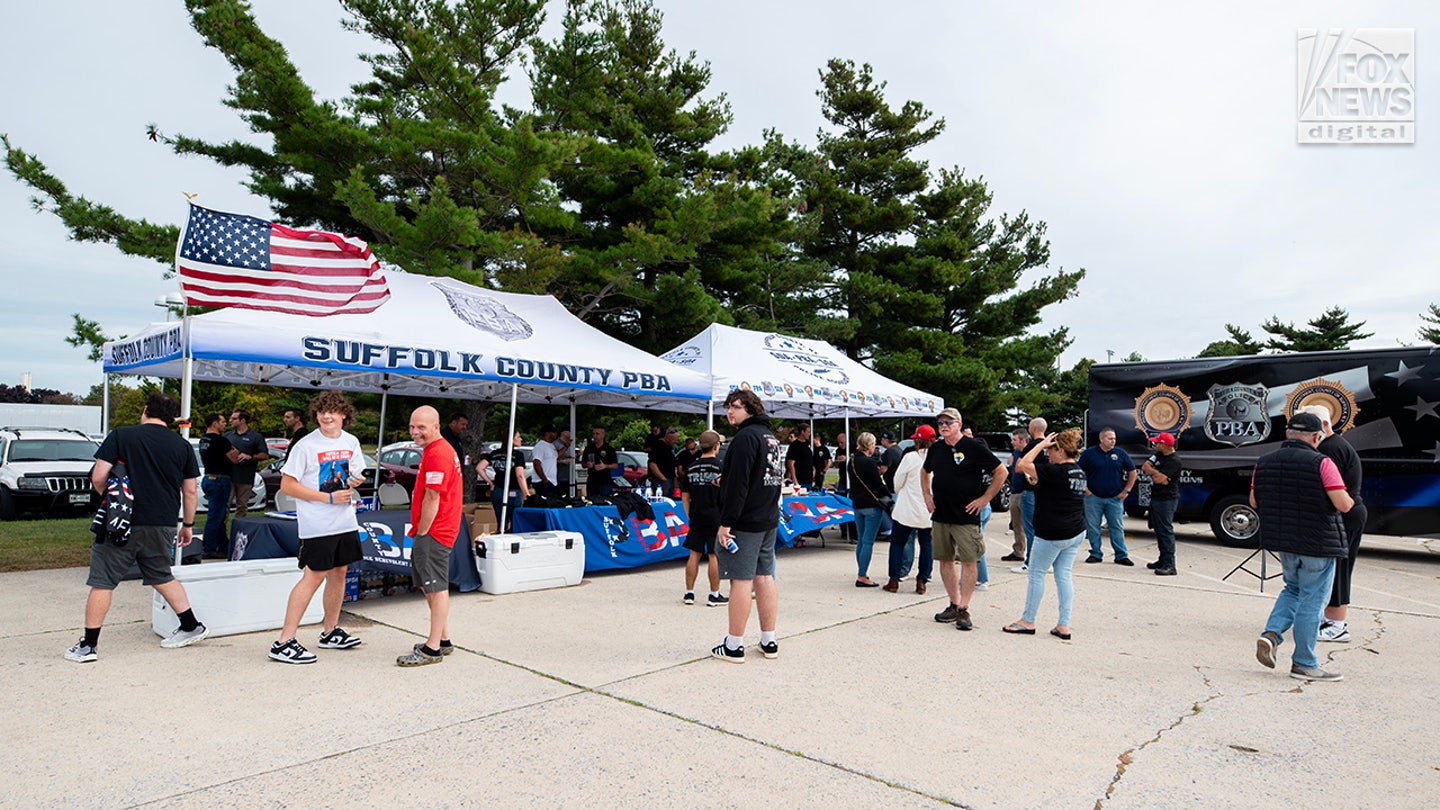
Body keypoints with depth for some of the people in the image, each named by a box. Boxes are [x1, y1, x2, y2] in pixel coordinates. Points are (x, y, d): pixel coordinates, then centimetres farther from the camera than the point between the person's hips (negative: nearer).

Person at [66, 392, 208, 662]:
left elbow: (98, 477, -8)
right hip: (163, 525, 4)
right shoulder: (182, 445, 5)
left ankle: (88, 645, 12)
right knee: (161, 577, 20)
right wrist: (187, 525, 19)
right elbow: (190, 492, 8)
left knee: (102, 581, 7)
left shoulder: (121, 436, -4)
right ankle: (191, 626, 21)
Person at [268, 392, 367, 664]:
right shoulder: (306, 446, -10)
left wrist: (355, 481, -3)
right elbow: (287, 485, -12)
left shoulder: (351, 443, 8)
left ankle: (330, 632, 28)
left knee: (338, 573, 13)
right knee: (314, 576, -8)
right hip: (317, 526, -6)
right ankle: (284, 643, -2)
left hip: (346, 522, 6)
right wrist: (329, 497, -17)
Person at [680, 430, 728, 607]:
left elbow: (685, 496, 9)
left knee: (694, 554, 10)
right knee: (714, 556, 2)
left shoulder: (691, 468, 5)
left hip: (696, 518, 4)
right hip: (715, 518, -4)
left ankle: (689, 593, 15)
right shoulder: (720, 466, -8)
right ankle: (714, 595, 9)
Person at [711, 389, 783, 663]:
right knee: (764, 577, 12)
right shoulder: (771, 437, 16)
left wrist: (726, 522, -19)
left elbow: (738, 484, -21)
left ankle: (734, 647, 3)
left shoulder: (746, 437, -15)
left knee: (741, 580, -4)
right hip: (769, 521, 10)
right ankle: (769, 641, 18)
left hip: (745, 522, -9)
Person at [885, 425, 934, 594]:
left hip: (908, 510, -3)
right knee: (926, 544, 13)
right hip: (930, 511, 3)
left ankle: (894, 580, 9)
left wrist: (899, 494, 16)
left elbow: (898, 482, -4)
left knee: (897, 543, 9)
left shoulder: (910, 458, -12)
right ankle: (922, 581, 12)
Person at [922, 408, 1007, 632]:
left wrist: (984, 499, -8)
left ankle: (963, 610, 3)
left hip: (966, 517, -6)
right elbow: (925, 471, 28)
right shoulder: (936, 448, 9)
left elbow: (1001, 472, -6)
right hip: (940, 515, 6)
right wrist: (927, 496, 16)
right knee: (945, 560, 10)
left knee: (969, 562, -4)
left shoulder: (974, 447, -8)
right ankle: (953, 605, 21)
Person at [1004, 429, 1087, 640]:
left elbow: (1023, 465, -21)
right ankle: (1064, 625, 10)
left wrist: (1041, 444, -15)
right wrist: (1038, 484, 15)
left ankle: (1027, 621, 13)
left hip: (1053, 534, -8)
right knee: (1064, 575, 10)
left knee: (1036, 574, 4)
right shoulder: (1079, 472, 9)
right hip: (1077, 532, 8)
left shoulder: (1056, 472, -19)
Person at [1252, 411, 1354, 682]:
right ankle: (1304, 663, 13)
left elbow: (1254, 501, 7)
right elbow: (1343, 504, -17)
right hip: (1318, 543, -5)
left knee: (1293, 590, 24)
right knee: (1311, 602, 4)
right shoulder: (1321, 463, -14)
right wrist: (1351, 501, 4)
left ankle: (1271, 633, 5)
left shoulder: (1264, 462, 2)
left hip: (1281, 540, 5)